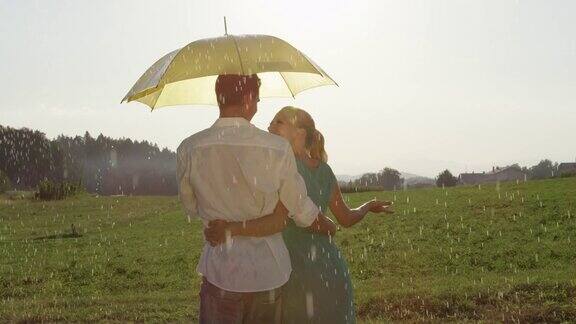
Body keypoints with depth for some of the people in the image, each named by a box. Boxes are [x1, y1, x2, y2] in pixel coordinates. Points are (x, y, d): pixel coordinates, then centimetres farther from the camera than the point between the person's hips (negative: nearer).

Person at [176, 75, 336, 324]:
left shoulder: (188, 150, -8)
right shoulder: (277, 149, -12)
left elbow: (191, 209, 7)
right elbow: (302, 212, -2)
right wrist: (329, 226, 19)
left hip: (220, 271, 0)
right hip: (269, 271, 0)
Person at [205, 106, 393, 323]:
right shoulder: (324, 170, 6)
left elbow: (280, 220, -28)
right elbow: (346, 219, 14)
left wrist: (232, 228, -35)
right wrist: (369, 206, 33)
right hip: (330, 266, 7)